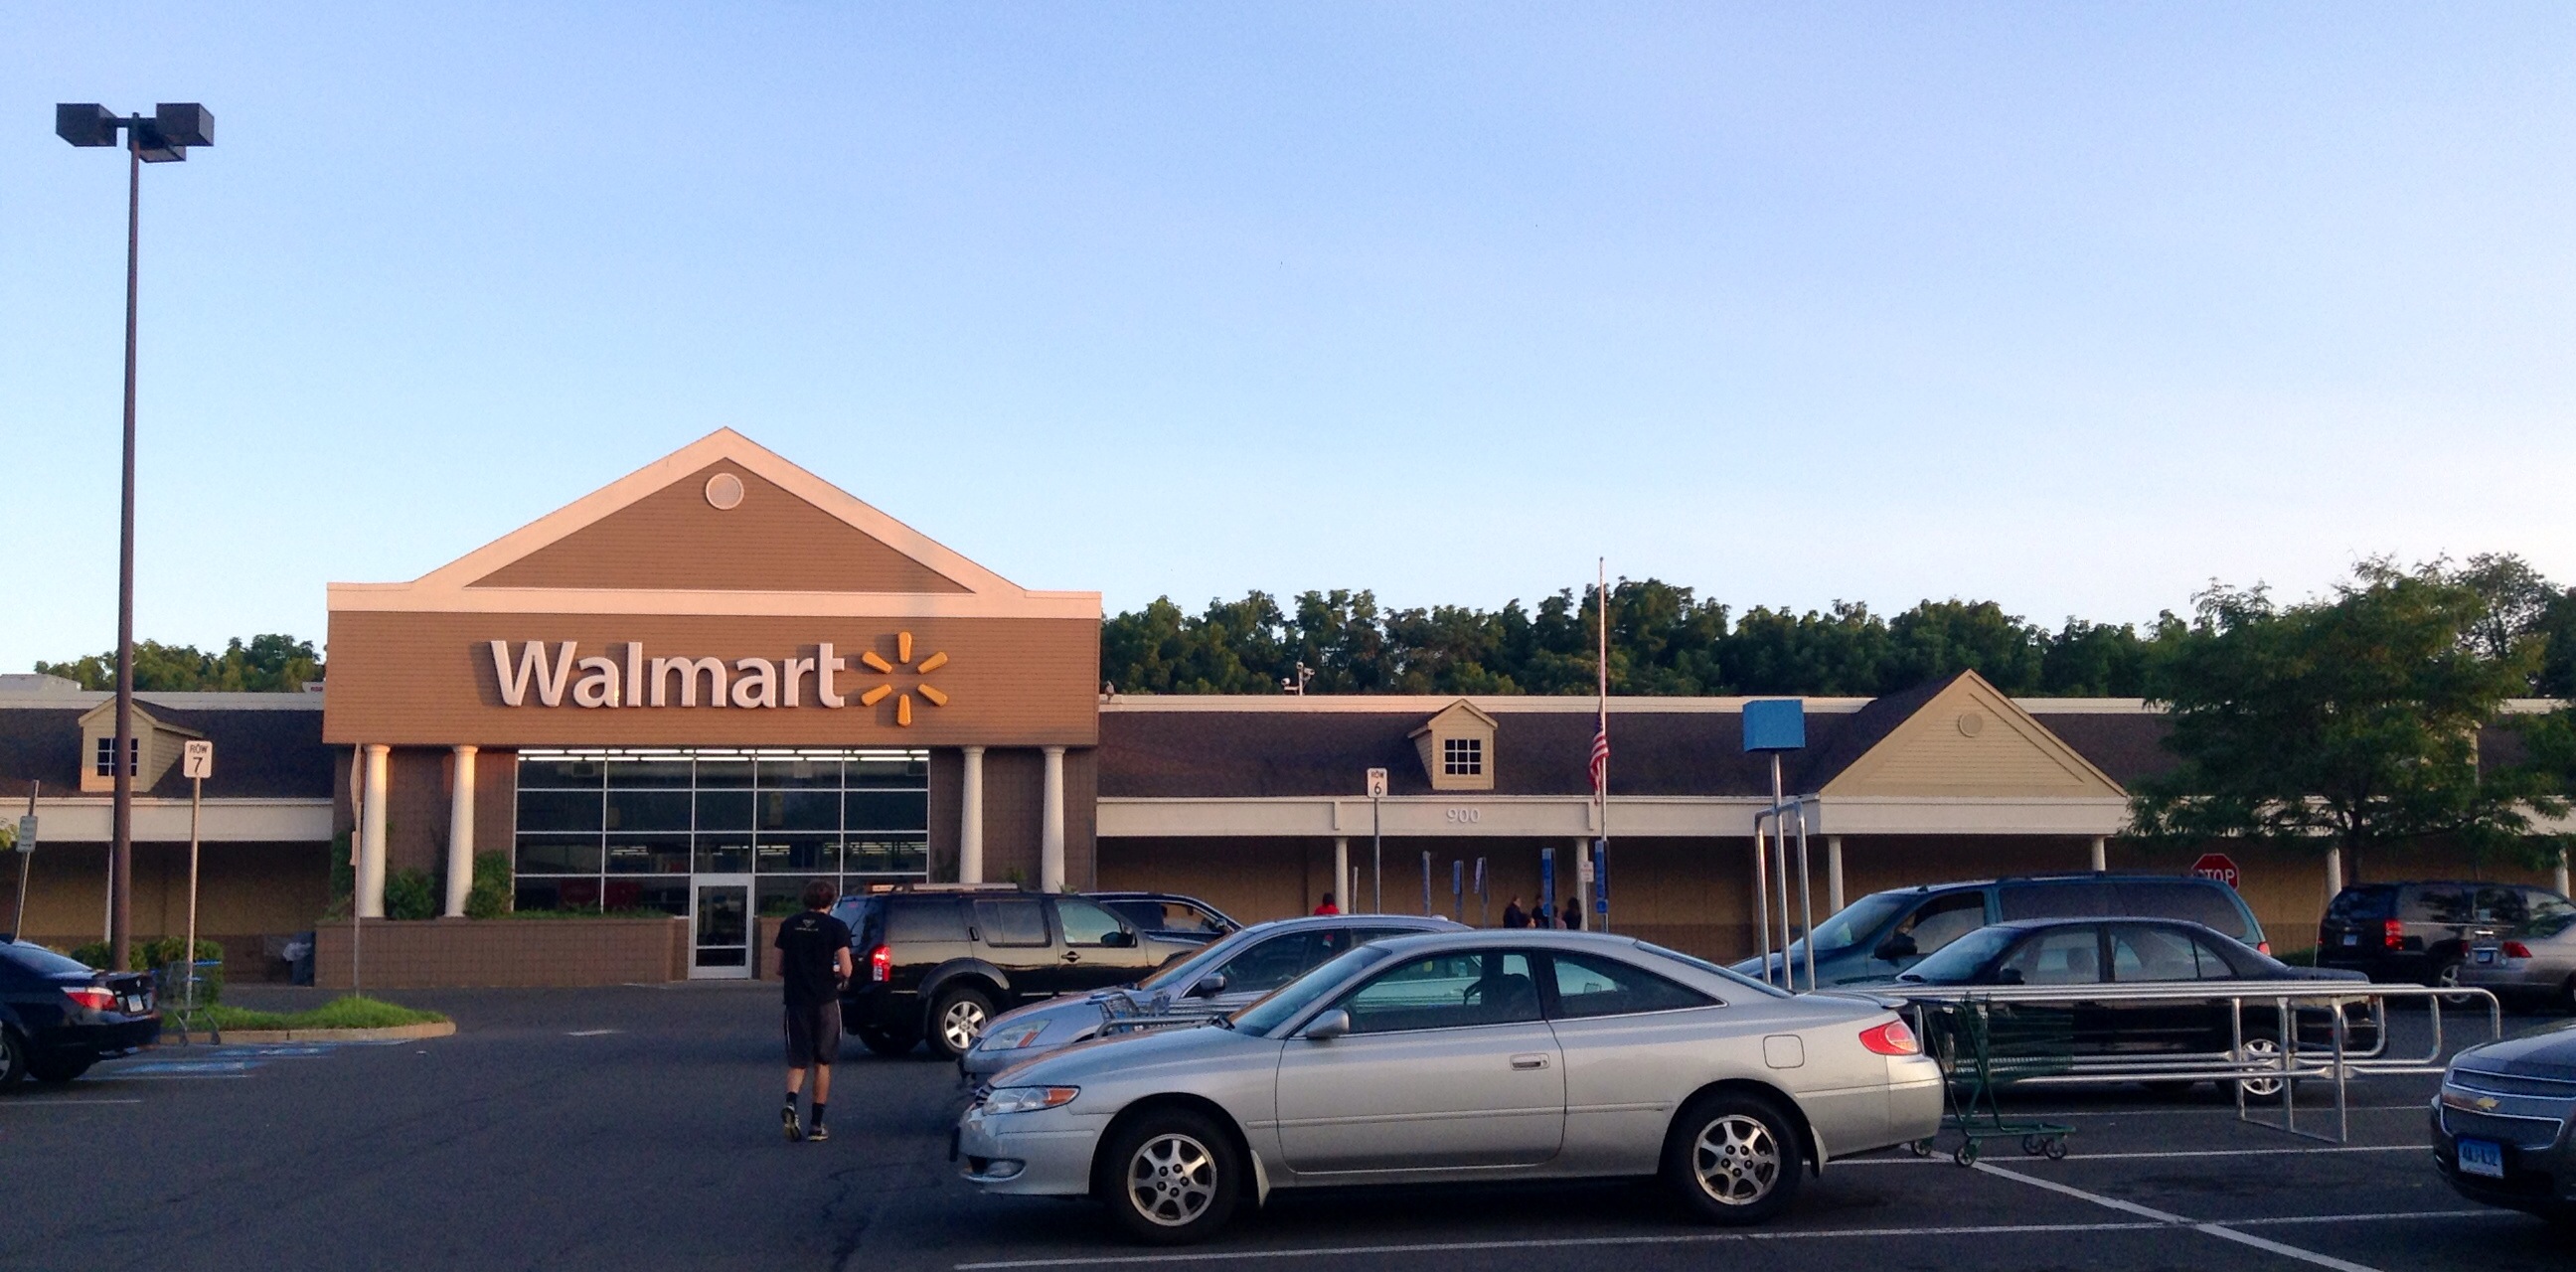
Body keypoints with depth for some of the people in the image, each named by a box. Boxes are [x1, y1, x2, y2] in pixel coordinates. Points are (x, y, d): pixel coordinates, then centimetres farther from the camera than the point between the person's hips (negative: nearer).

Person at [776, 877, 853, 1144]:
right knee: (823, 1063, 10)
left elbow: (780, 969, 7)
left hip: (796, 1000, 2)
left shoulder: (788, 926, 5)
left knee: (798, 1061, 8)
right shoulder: (836, 927, -6)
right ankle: (816, 1125, 11)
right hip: (826, 1001, -2)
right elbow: (845, 969, -13)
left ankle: (791, 1104, -20)